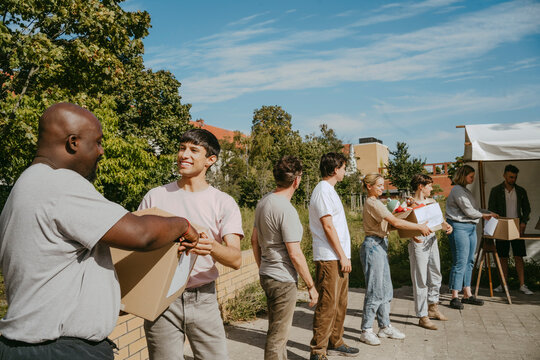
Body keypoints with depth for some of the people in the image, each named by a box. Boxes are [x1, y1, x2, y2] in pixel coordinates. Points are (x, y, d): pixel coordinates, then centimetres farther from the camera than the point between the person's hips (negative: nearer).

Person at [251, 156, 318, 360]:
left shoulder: (263, 203, 5)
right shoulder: (286, 210, -22)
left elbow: (254, 240, 13)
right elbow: (295, 254, -20)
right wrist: (311, 286, -11)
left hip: (266, 275, 9)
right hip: (283, 280, -9)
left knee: (276, 330, 24)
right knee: (278, 337, 4)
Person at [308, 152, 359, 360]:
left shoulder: (330, 190, 18)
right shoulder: (323, 191, -13)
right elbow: (328, 227, -18)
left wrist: (344, 256, 18)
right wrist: (342, 256, -15)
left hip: (338, 257, 10)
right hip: (329, 258, -10)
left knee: (340, 303, 16)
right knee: (327, 305, -6)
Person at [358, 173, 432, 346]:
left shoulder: (375, 202, 17)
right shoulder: (372, 203, -15)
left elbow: (391, 222, 18)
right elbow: (395, 222, -21)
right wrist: (420, 227, -15)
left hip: (380, 246, 10)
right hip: (373, 246, -10)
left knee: (386, 289, 13)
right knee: (375, 290, -6)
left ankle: (385, 327, 23)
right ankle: (366, 331, 3)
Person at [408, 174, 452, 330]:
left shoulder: (431, 202, 13)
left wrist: (446, 226, -9)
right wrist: (413, 235, -29)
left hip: (432, 240, 7)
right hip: (418, 243, -7)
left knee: (435, 276, 17)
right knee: (421, 280, -2)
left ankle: (433, 308, 36)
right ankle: (423, 316, 6)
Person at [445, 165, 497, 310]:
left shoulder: (466, 190, 19)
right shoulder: (457, 190, -12)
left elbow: (474, 208, 23)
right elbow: (469, 211, -14)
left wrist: (489, 212, 11)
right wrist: (483, 215, 2)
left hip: (471, 227, 10)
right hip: (459, 227, -10)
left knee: (469, 261, 11)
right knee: (460, 262, -9)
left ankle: (467, 295, 19)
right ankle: (455, 297, -5)